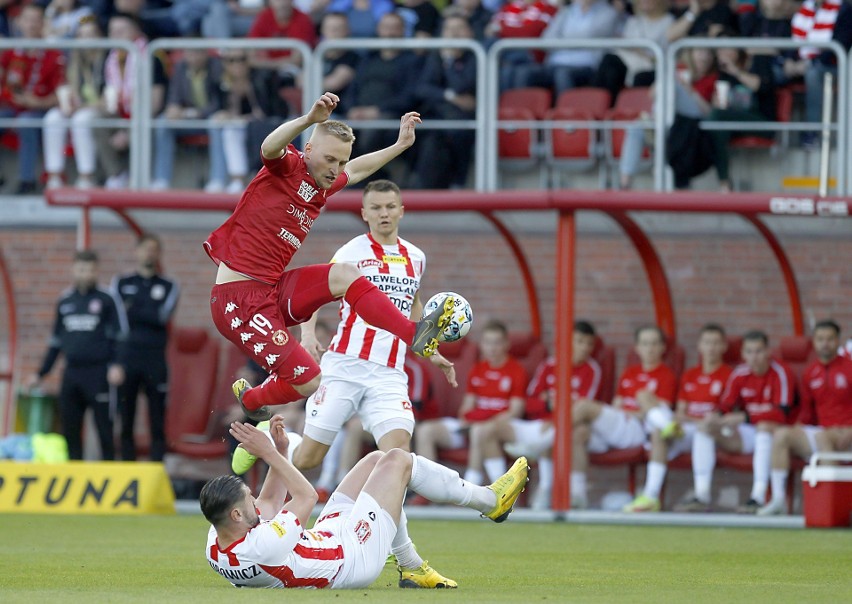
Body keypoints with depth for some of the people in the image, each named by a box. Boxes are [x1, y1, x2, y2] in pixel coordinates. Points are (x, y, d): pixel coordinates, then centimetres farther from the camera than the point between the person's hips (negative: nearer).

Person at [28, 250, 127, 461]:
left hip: (99, 373, -5)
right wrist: (41, 373, 19)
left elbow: (121, 336, -3)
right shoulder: (65, 301, 12)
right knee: (69, 430, 5)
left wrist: (116, 365, -18)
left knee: (104, 430, -3)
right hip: (71, 373, 5)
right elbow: (57, 341, 20)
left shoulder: (107, 299, -2)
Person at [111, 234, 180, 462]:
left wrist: (132, 311, -9)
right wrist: (146, 314, -12)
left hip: (155, 359, -1)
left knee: (158, 422, -2)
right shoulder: (121, 283, 12)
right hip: (127, 357, 1)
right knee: (126, 421, 2)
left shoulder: (169, 287, 10)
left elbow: (163, 315, -7)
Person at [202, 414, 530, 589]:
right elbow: (307, 496, -23)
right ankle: (490, 500, 20)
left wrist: (279, 452, -2)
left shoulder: (215, 548, -13)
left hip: (324, 538, 9)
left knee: (377, 461, 17)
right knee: (397, 460, 0)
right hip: (355, 558, -9)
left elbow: (270, 502, 5)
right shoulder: (261, 547, -41)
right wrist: (269, 454, -20)